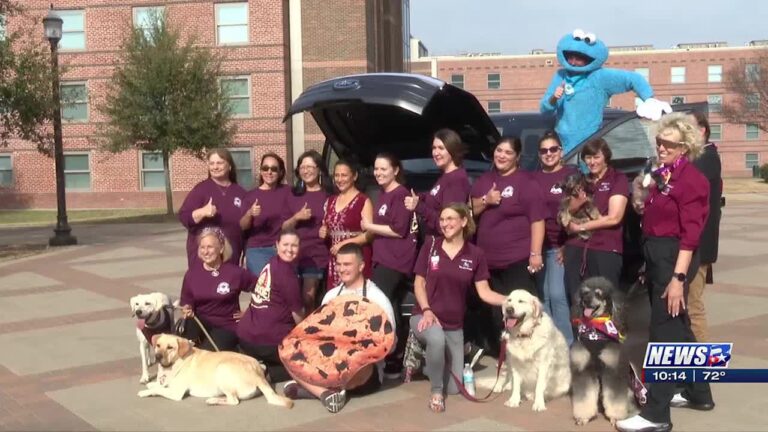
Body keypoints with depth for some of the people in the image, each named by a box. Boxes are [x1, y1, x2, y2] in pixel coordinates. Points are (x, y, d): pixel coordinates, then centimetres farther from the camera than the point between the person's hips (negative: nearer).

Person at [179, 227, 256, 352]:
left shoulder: (235, 272, -9)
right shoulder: (192, 272, -1)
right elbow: (186, 300, 6)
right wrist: (186, 309, -17)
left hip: (227, 326, -3)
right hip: (201, 322, 3)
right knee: (187, 325, -32)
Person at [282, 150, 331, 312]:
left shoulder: (328, 195, 1)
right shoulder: (293, 195, 10)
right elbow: (283, 227, 10)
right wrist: (296, 217, -8)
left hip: (316, 255, -3)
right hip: (293, 254, 3)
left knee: (308, 298, -5)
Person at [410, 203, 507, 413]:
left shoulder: (475, 254, -3)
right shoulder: (430, 246, -5)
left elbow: (484, 292, -5)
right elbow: (419, 283, -1)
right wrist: (426, 310, -17)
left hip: (454, 325, 3)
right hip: (425, 316, -3)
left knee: (453, 388, 4)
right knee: (437, 338, -40)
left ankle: (428, 361, 35)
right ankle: (436, 391, -14)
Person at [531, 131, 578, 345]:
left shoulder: (571, 174, -1)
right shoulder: (533, 178, 12)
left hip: (560, 246, -4)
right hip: (537, 245, 4)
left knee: (557, 295, -10)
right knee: (542, 296, 7)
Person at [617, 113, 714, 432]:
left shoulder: (691, 179, -13)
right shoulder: (661, 175, 13)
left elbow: (690, 233, -19)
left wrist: (678, 277, -23)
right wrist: (641, 200, 3)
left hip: (674, 258, -9)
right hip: (655, 256, 9)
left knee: (663, 331, -7)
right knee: (677, 328, 18)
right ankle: (698, 393, 34)